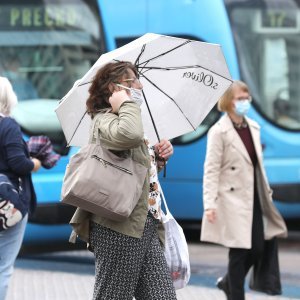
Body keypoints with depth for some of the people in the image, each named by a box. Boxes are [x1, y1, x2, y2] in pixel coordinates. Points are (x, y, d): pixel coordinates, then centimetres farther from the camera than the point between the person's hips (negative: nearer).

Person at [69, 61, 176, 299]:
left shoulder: (122, 119, 21)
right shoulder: (105, 120, -8)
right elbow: (130, 134, -34)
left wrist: (159, 157, 12)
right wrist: (127, 104, -15)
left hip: (146, 226, 9)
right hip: (119, 228, -9)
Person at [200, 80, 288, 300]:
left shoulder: (253, 127, 9)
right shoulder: (219, 132, -10)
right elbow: (211, 170, -13)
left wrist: (266, 192, 16)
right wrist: (210, 204, -20)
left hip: (253, 199, 6)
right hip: (233, 200, -6)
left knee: (257, 249, 6)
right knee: (239, 251, -3)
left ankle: (228, 282, 29)